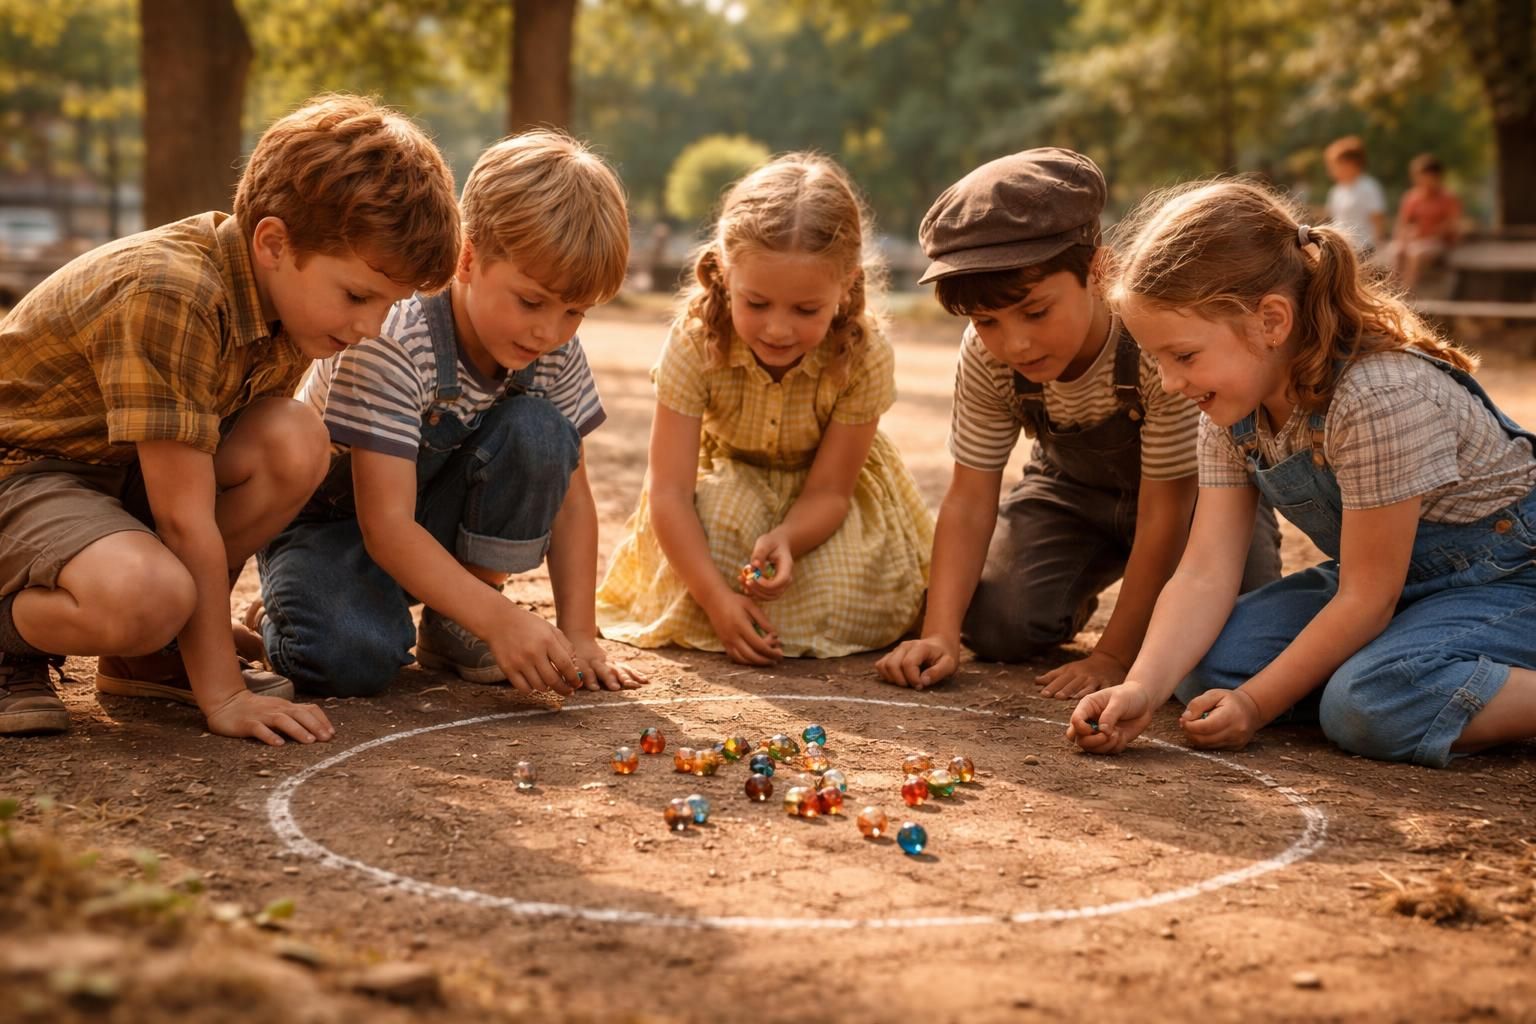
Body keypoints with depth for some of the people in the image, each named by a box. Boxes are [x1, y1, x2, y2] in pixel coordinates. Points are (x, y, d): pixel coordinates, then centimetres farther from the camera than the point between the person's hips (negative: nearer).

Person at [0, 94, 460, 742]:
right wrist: (223, 695, -24)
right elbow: (184, 516, -28)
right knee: (147, 597, -38)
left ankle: (146, 656, -1)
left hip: (121, 470, 8)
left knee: (296, 443, -17)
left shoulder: (283, 295, -4)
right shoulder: (170, 296, -31)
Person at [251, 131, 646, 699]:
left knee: (539, 432, -23)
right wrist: (500, 619, -44)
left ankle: (450, 628, -10)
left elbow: (569, 497, -6)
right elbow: (386, 525, -35)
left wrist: (578, 635, -15)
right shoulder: (392, 343, -31)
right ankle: (283, 612, 3)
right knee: (348, 658, -36)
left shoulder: (555, 353, -13)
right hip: (333, 518, -5)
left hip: (441, 519, 5)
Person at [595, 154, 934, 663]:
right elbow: (669, 491, -31)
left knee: (847, 611, -23)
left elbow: (828, 490, -25)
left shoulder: (865, 357, -30)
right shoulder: (695, 344, -31)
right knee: (720, 509, -34)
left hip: (817, 493, 0)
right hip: (729, 478, 0)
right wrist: (716, 596, -41)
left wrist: (784, 541, -48)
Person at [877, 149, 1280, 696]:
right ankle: (1077, 597, 17)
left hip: (1194, 490, -3)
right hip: (1076, 487, 3)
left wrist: (1112, 657, -29)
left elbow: (1163, 512, -32)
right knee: (995, 624, -17)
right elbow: (969, 498, -20)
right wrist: (939, 635, -32)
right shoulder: (985, 356, -25)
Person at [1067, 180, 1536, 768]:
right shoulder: (1232, 407, -7)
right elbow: (1204, 572, -11)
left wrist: (1256, 704, -21)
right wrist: (1141, 689, -26)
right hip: (1380, 581, 9)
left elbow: (1366, 599, -25)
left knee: (1369, 702, -36)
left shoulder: (1380, 399, -32)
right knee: (1202, 665, -10)